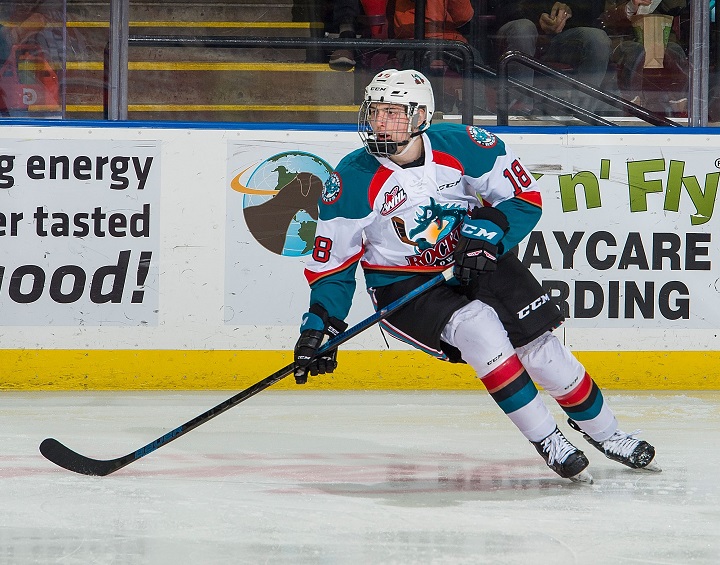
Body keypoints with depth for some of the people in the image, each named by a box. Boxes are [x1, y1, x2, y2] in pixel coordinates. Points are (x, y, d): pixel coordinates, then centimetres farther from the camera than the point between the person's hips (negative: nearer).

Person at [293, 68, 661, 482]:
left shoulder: (466, 146, -15)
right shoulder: (352, 181, -16)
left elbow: (525, 198, -6)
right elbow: (333, 260, -7)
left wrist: (486, 235, -21)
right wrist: (320, 324, -16)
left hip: (477, 261, 2)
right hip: (403, 285, -2)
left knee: (541, 351, -4)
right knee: (478, 328, -29)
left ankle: (606, 434, 21)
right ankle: (546, 441, -17)